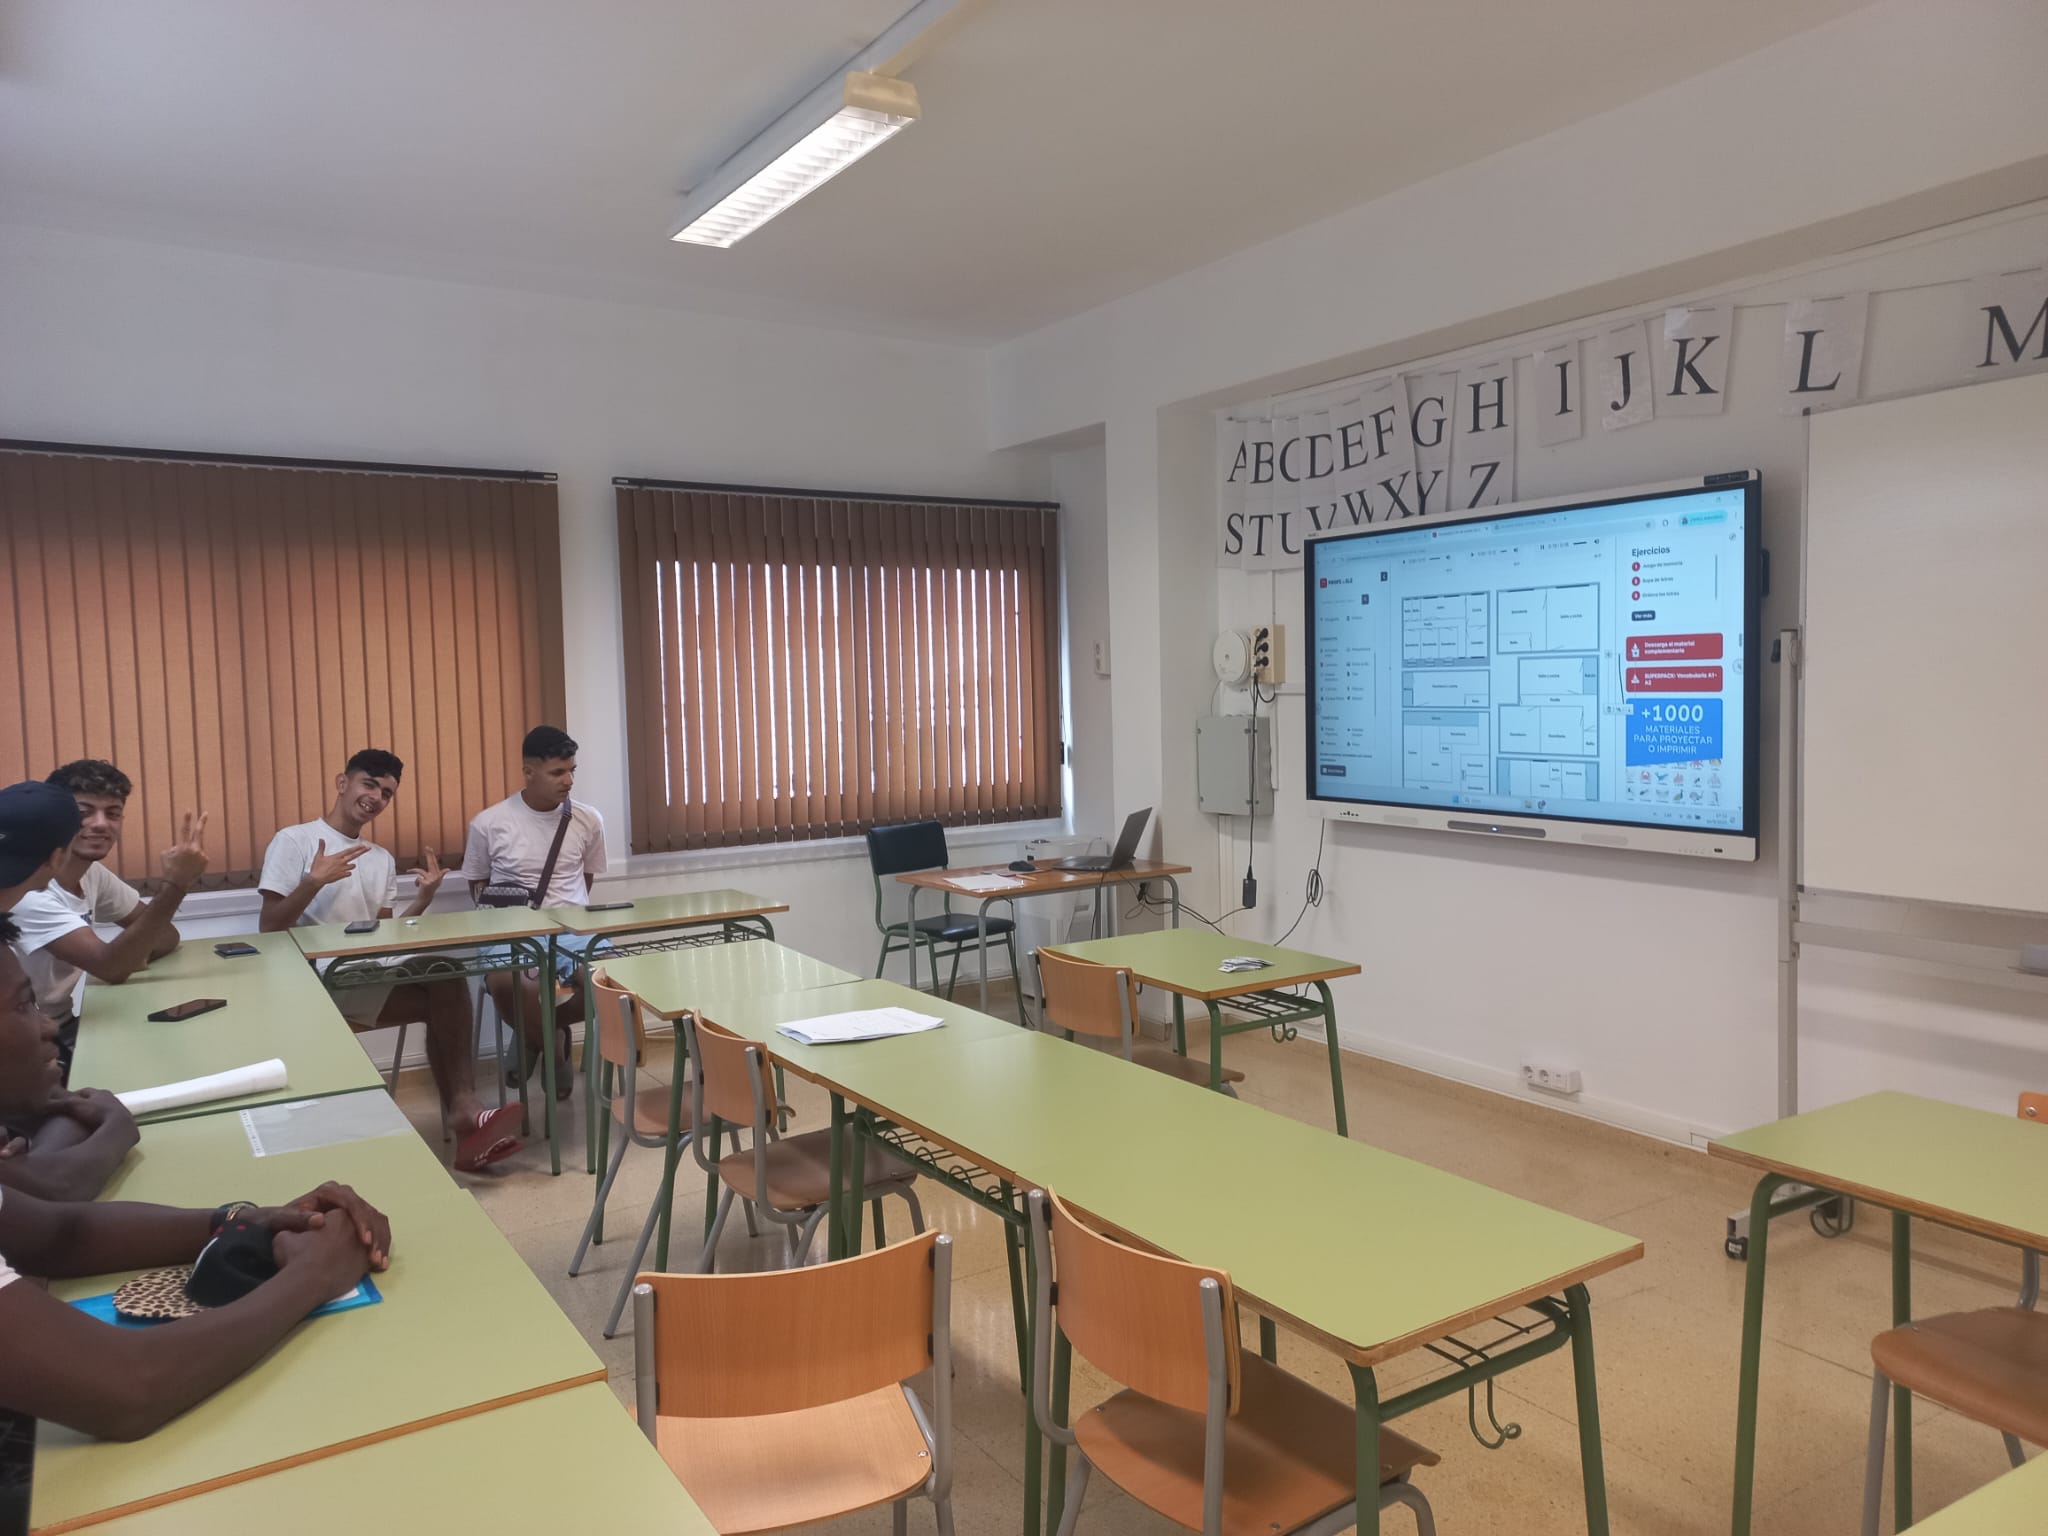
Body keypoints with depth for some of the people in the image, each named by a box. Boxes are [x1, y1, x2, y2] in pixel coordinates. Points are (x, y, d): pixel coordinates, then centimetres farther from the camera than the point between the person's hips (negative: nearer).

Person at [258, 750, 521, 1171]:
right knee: (445, 994, -26)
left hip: (372, 980, 7)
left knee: (448, 986, -23)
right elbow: (269, 930, -7)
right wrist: (314, 881, -20)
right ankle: (464, 1114, -17)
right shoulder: (293, 841, 1)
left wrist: (423, 897, -1)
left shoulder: (383, 860, 20)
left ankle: (464, 1117, -23)